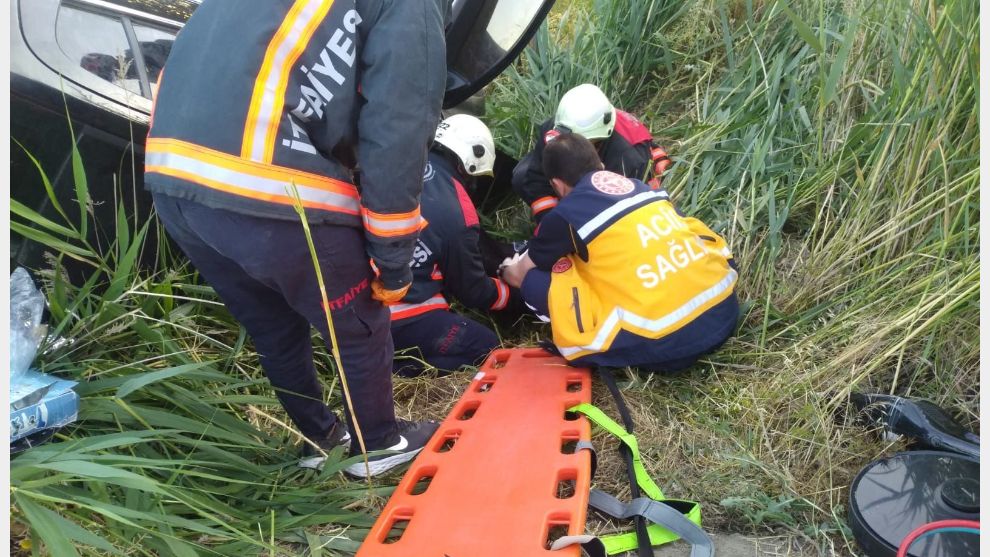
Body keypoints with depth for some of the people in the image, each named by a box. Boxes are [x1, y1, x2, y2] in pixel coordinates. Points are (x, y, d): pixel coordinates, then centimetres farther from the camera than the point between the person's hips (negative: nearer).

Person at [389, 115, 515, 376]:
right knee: (486, 347, 7)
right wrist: (513, 291, 20)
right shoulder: (457, 213, -13)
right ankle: (396, 366, -8)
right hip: (401, 319, -7)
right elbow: (473, 289, 0)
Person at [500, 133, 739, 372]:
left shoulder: (566, 215, 2)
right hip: (725, 310, 6)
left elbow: (519, 276, 18)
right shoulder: (639, 186, 18)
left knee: (536, 281, 3)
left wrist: (505, 271, 43)